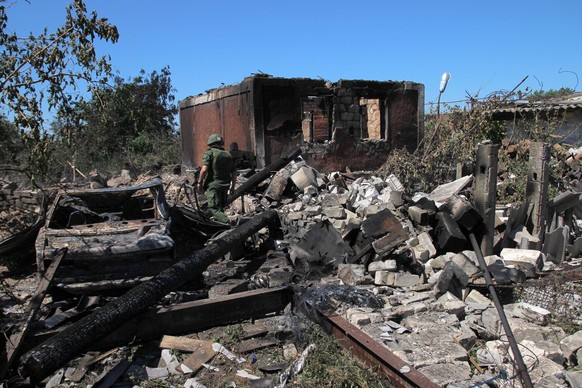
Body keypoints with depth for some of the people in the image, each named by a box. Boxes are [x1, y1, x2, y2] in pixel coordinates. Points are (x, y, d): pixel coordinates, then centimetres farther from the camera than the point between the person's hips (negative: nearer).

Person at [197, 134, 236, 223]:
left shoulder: (210, 153, -3)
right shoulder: (228, 155, 14)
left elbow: (204, 169, -15)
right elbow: (234, 172, 14)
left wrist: (200, 182, -4)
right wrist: (233, 186, 22)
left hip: (213, 184, -6)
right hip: (225, 185, 6)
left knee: (215, 209, -10)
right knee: (220, 208, 18)